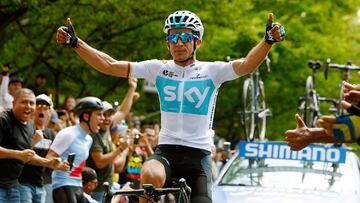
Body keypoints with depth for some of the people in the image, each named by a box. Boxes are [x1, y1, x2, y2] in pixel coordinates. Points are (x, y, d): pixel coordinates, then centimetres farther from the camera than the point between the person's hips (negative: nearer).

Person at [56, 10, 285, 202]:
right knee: (150, 176, -33)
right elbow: (110, 65, 2)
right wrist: (75, 43, -6)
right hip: (166, 150, 0)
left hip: (198, 155, 0)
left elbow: (246, 65, -17)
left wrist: (268, 40, -34)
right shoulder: (159, 69, 5)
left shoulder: (211, 71, 0)